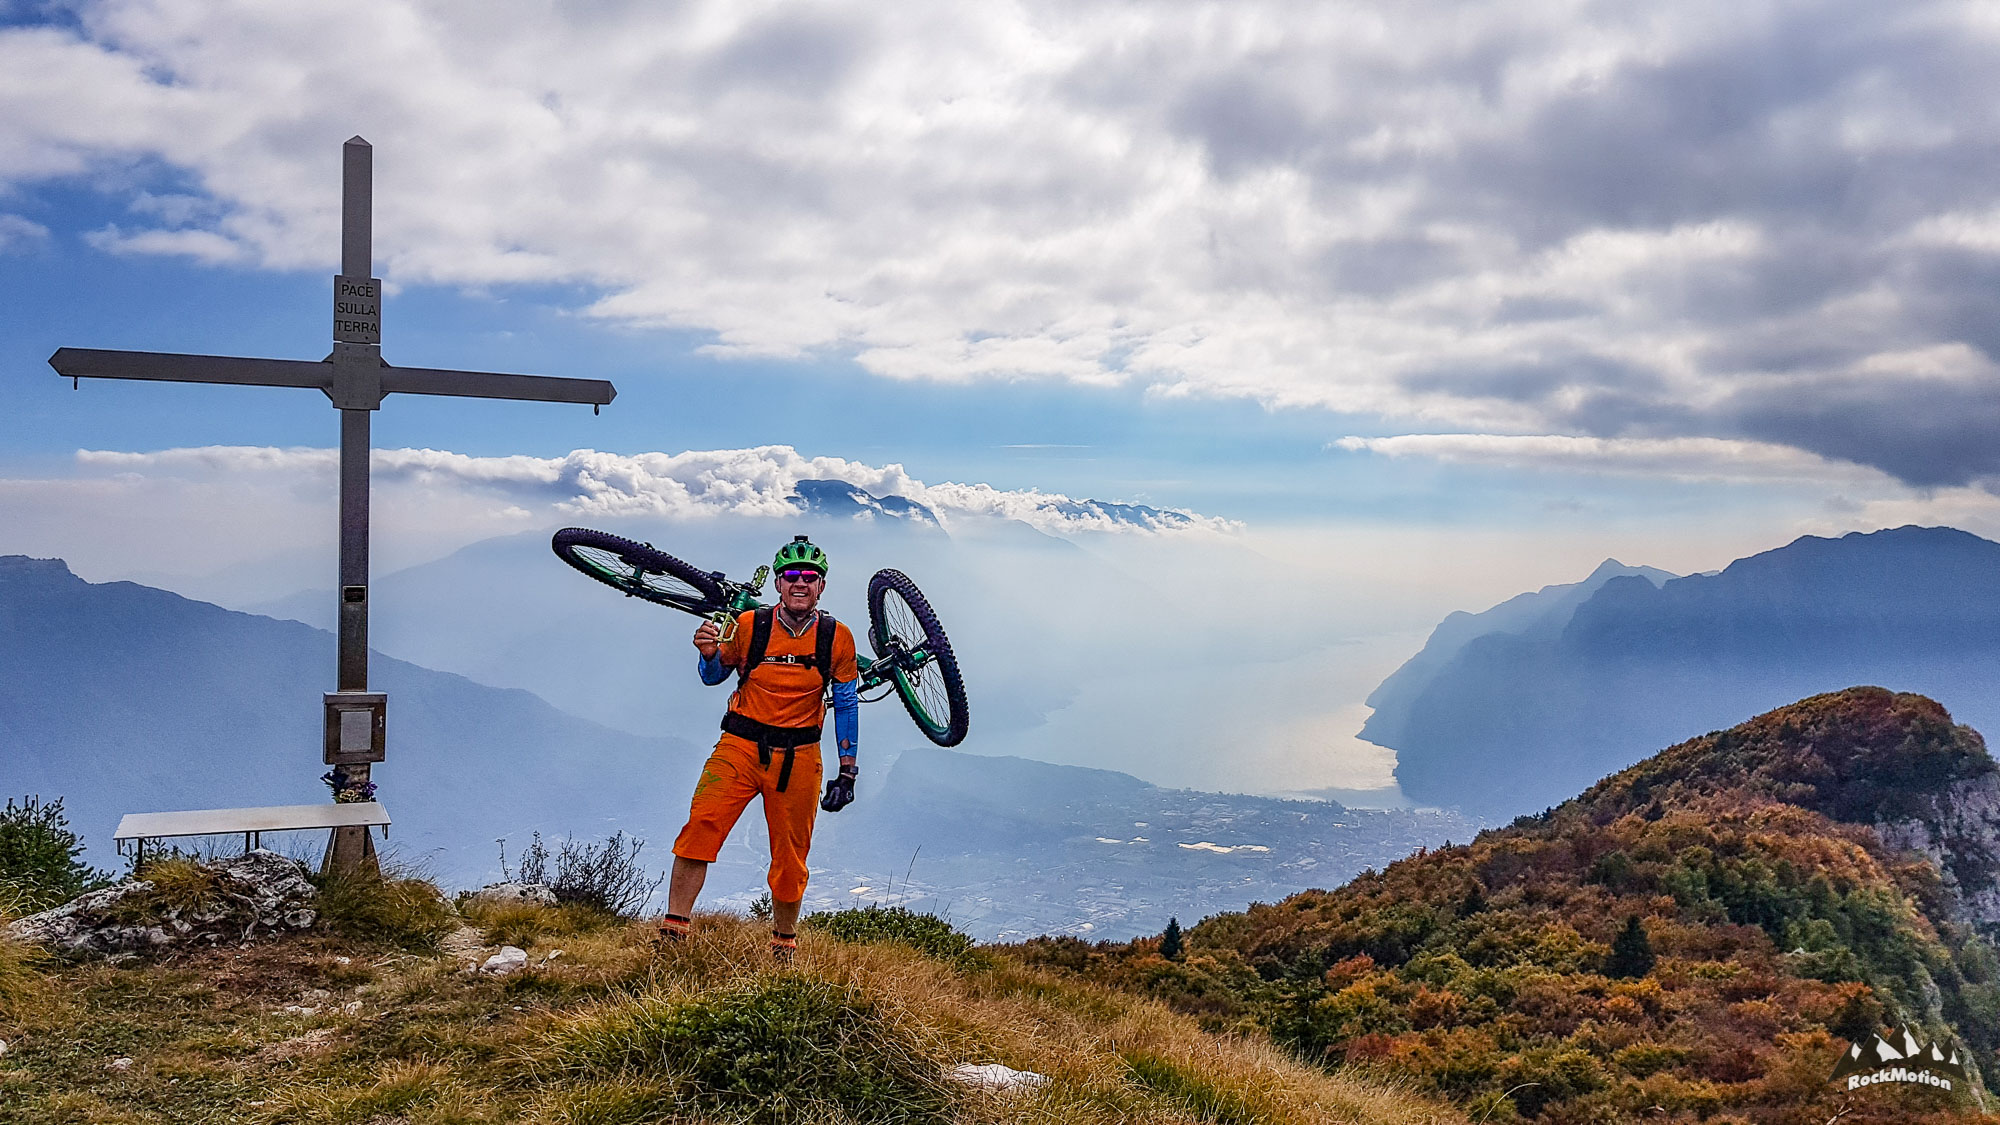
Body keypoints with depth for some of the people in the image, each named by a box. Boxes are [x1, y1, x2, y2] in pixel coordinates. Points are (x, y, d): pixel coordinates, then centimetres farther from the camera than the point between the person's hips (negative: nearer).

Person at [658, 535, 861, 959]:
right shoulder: (750, 625, -4)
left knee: (790, 857, 6)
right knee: (700, 828, -17)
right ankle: (671, 932, -9)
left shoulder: (837, 637, -2)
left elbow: (846, 704, 5)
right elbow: (714, 676, 9)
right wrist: (709, 653, -15)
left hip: (798, 757, 1)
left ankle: (783, 948, 26)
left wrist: (847, 770, 3)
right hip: (741, 746, 0)